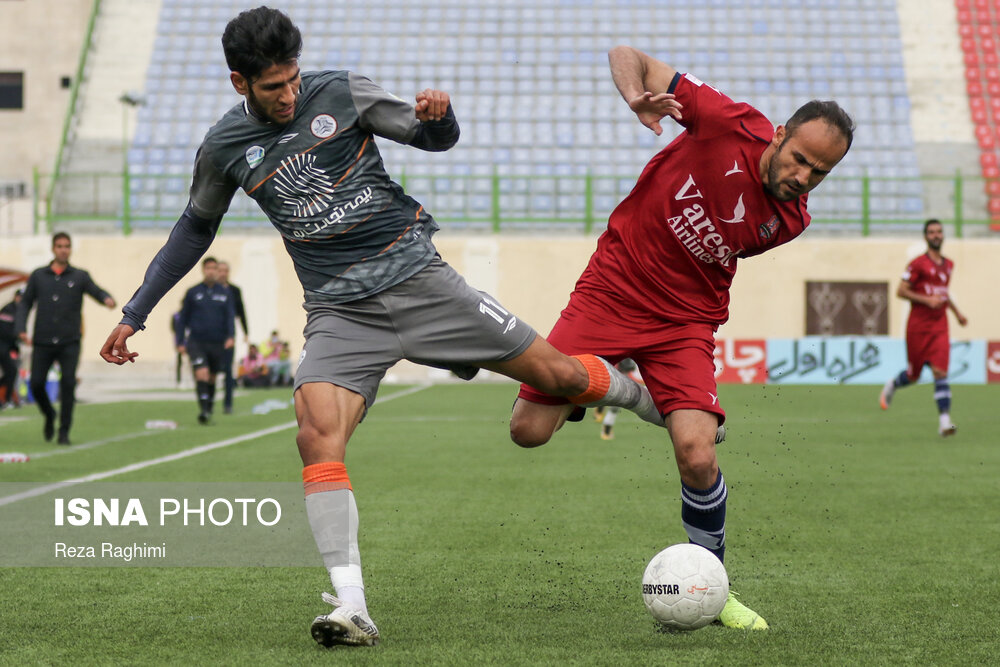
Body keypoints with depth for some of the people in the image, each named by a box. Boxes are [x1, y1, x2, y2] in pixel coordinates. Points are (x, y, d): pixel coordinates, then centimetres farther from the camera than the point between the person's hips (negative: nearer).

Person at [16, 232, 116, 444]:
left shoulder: (80, 277, 7)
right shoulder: (38, 276, 10)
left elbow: (97, 291, -4)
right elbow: (25, 303, 11)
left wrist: (107, 299, -28)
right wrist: (22, 329, -2)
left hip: (69, 343, -1)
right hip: (43, 342, 1)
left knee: (68, 384, -13)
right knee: (36, 384, -3)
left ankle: (64, 432, -4)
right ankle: (49, 415, 28)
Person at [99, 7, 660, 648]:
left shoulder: (341, 93, -2)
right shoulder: (223, 149, 2)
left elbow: (438, 138, 6)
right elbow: (196, 229, 19)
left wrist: (438, 114, -19)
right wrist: (135, 313, 18)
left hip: (418, 280, 0)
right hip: (340, 313, 0)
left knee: (557, 374, -1)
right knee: (317, 435, -26)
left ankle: (647, 397, 33)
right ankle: (352, 610, -26)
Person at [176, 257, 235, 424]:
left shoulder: (225, 293, 7)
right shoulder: (193, 293, 4)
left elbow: (230, 316, 4)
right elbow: (184, 317, 9)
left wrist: (230, 336, -13)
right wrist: (181, 342, 6)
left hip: (217, 343, 2)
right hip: (196, 341, -2)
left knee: (212, 378, 11)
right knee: (202, 373, -20)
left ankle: (209, 411, 24)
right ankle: (203, 410, -25)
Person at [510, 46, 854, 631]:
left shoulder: (790, 220, -6)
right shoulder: (733, 125, -17)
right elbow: (626, 56, -13)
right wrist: (637, 96, -32)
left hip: (686, 320, 1)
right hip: (612, 289, -1)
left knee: (698, 457, -19)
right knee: (530, 430, -7)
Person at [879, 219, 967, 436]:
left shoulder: (948, 265, 13)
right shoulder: (918, 264, -8)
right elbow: (901, 291, -11)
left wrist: (956, 312, 23)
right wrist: (926, 300, -20)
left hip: (940, 326, 4)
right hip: (918, 326, -4)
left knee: (940, 372, -11)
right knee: (913, 376, 8)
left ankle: (944, 420, -17)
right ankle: (892, 385, 43)